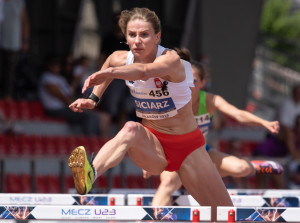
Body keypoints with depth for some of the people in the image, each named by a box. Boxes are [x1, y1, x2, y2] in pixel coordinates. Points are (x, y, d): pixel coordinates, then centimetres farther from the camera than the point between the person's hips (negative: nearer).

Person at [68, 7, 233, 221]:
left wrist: (110, 72, -64)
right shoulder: (120, 59, -6)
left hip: (188, 146, -2)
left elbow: (145, 71, -48)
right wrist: (93, 98, 10)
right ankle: (90, 174, -62)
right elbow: (109, 66, 22)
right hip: (153, 146, 2)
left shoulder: (171, 60, -23)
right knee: (131, 129, -36)